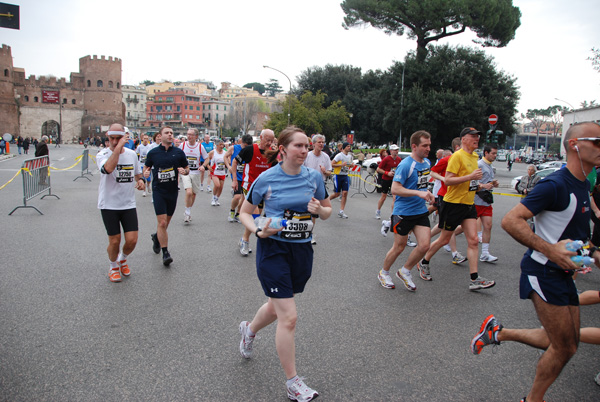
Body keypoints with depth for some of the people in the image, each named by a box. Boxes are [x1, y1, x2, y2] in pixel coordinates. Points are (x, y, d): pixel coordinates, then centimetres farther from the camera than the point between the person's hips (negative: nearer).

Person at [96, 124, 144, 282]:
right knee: (115, 241, 3)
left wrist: (141, 180, -2)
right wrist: (118, 147, -29)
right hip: (109, 205, -3)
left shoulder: (132, 154, 5)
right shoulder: (102, 154, -9)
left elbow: (137, 173, 21)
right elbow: (108, 168, -33)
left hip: (128, 204, 3)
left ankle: (123, 259, 31)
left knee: (132, 240, -2)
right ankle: (113, 266, 32)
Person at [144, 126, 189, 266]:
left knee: (165, 223, 15)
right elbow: (146, 167, 12)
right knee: (162, 223, -12)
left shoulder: (179, 152, 3)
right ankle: (165, 253, -3)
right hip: (158, 190, -2)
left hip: (173, 191, 3)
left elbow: (187, 169, 11)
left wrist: (184, 171, -12)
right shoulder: (153, 152, 0)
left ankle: (156, 237, 47)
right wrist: (146, 172, -10)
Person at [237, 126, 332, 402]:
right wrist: (259, 231, -19)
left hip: (302, 250, 5)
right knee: (288, 317, -8)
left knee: (277, 306, 22)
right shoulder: (266, 179, -10)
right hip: (273, 249, -5)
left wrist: (320, 209, -12)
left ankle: (249, 329, 56)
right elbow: (244, 212, 0)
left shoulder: (314, 177, -1)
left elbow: (327, 211, 11)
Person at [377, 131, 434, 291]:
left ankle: (405, 272, 21)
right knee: (399, 247, 5)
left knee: (424, 245, -3)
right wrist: (418, 193, -29)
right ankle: (384, 273, 29)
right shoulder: (405, 165, -18)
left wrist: (427, 193, 9)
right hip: (403, 212, -7)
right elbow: (395, 189, -23)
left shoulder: (427, 162, 8)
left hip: (421, 211, 7)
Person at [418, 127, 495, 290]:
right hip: (453, 204, -7)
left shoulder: (474, 157, 13)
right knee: (444, 239, 5)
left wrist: (477, 185, 11)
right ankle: (424, 262, 28)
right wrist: (470, 176, -25)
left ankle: (474, 280, 1)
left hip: (468, 204, 8)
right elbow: (447, 180, -21)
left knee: (473, 240, -1)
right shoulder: (457, 156, -13)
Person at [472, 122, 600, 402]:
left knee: (567, 344, 14)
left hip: (563, 273, 9)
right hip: (543, 272, -9)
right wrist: (550, 250, -31)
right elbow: (510, 221, -26)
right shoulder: (555, 185, -19)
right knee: (564, 347, 0)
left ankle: (499, 333, 26)